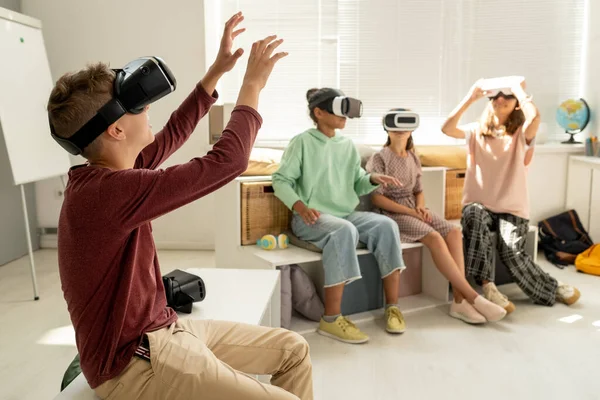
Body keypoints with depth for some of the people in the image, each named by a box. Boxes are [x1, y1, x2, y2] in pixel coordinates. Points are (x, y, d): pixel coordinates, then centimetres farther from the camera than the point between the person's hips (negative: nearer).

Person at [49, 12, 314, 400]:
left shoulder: (102, 176, 3)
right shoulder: (107, 190, -27)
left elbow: (172, 135, 15)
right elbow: (226, 161, -28)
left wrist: (217, 71, 14)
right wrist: (252, 85, -13)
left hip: (163, 329, 10)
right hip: (134, 360, -9)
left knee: (294, 349, 9)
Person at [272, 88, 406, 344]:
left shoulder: (348, 145, 16)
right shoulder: (302, 142, -1)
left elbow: (357, 185, 18)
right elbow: (280, 180, -7)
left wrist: (373, 179, -4)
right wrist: (300, 206, -23)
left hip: (347, 214, 6)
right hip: (313, 217, -6)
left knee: (386, 225, -20)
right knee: (344, 230, -37)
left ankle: (392, 306, -13)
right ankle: (331, 319, -32)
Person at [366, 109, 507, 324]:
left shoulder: (414, 158, 15)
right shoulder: (379, 159, -5)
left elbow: (419, 191, 18)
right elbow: (376, 198, -10)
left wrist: (420, 207, -5)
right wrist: (409, 211, -16)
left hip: (414, 209, 6)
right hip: (392, 213, -6)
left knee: (454, 232, -20)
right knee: (434, 238, -30)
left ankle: (459, 300, -23)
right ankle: (472, 297, -24)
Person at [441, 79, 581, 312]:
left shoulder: (521, 134, 2)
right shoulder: (476, 131, 7)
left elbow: (535, 117, -22)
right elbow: (447, 129, -12)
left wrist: (520, 91, -6)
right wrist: (471, 97, -10)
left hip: (512, 208, -1)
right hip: (479, 205, 1)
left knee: (511, 252, -22)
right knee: (474, 217, -35)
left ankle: (552, 288, 9)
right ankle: (488, 288, -28)